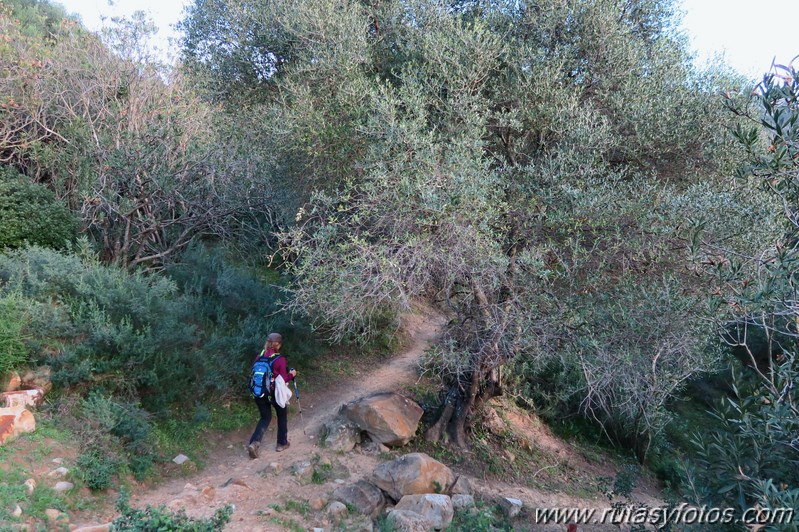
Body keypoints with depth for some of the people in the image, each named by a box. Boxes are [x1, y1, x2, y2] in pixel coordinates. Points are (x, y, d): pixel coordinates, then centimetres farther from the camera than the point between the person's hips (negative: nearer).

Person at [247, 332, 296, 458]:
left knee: (265, 418, 19)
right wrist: (291, 374, 5)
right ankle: (282, 443, 30)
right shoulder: (280, 359, -16)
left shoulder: (260, 356, -2)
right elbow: (283, 379, -13)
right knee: (282, 416, 21)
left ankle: (254, 442, -1)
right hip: (275, 392, -4)